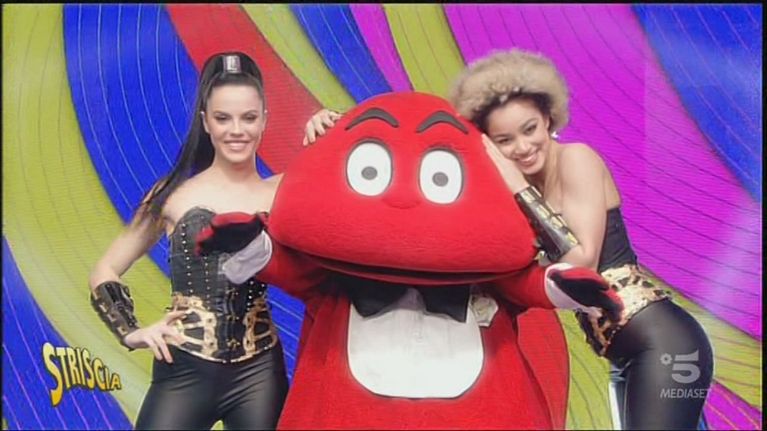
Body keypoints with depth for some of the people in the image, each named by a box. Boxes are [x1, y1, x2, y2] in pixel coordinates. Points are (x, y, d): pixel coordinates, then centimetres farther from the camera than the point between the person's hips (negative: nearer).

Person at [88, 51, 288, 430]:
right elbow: (104, 272, 9)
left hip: (258, 374, 1)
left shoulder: (283, 193, 1)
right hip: (183, 372, 0)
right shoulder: (174, 195, 0)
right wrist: (131, 332, -3)